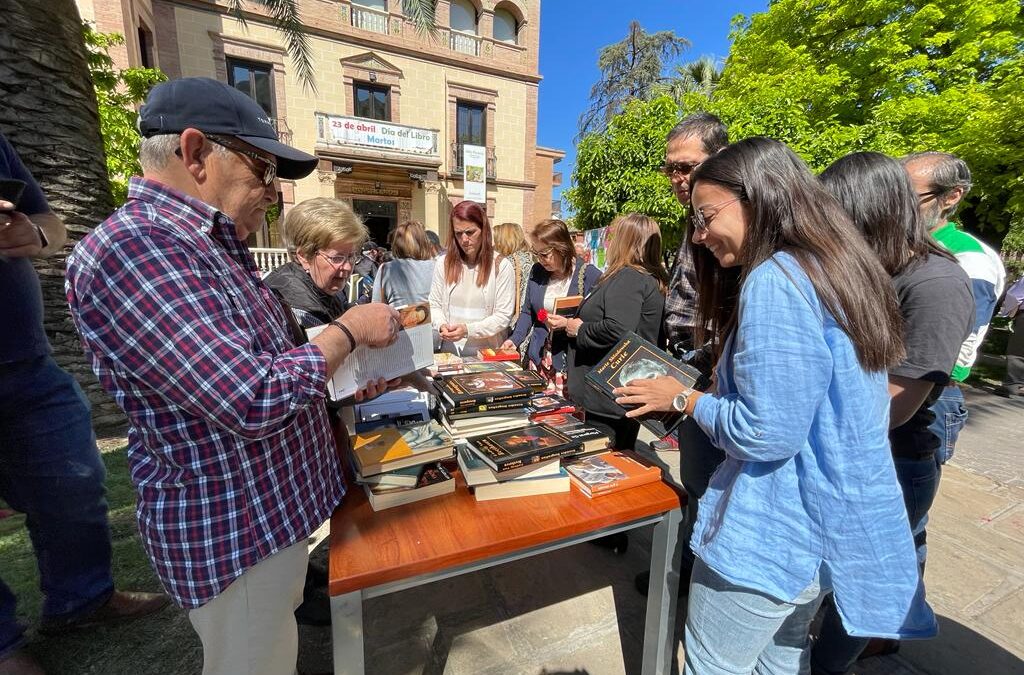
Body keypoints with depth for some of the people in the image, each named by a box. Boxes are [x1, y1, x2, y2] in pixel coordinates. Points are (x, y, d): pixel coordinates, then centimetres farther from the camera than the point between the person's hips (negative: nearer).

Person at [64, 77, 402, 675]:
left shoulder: (219, 247, 7)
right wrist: (348, 331, -18)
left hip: (277, 503, 9)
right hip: (233, 534, -9)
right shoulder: (129, 249, -25)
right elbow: (254, 403, -31)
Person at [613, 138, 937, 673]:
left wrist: (683, 400, -10)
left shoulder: (775, 279, -23)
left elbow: (765, 434, -25)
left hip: (773, 533, -9)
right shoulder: (837, 270, 8)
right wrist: (708, 392, 10)